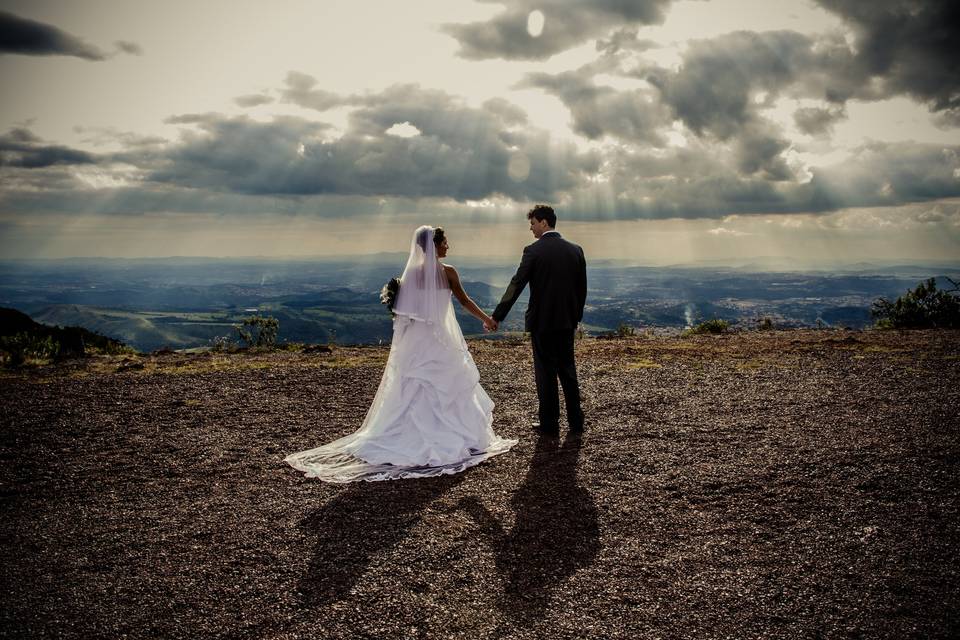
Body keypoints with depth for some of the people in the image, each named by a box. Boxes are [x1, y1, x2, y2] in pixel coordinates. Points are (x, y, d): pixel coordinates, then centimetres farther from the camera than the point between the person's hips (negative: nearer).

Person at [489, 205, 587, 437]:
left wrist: (497, 316, -9)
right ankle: (575, 422, 19)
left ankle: (549, 424, 10)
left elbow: (516, 285, -13)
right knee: (568, 370, 14)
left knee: (546, 373, 3)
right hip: (567, 322, 5)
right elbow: (582, 289, 9)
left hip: (541, 322, -5)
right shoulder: (575, 250, 5)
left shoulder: (534, 251, -11)